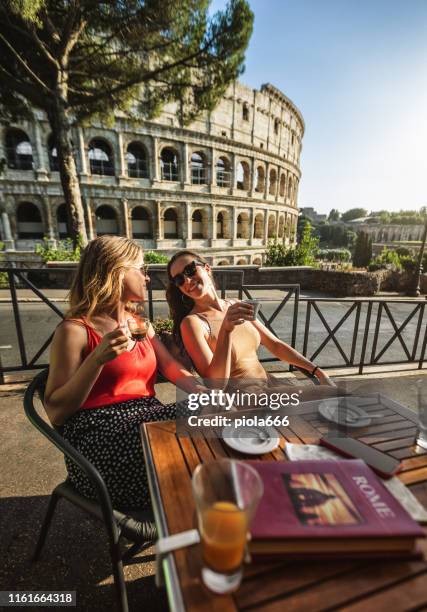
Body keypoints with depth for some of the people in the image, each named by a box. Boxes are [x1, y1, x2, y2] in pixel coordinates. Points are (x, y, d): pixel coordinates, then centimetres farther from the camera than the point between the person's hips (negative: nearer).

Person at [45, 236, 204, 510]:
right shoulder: (76, 330, -8)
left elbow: (173, 368, 8)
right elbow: (56, 413, -10)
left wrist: (204, 393, -10)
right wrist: (97, 359, -23)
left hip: (147, 417, 6)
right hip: (100, 434, -6)